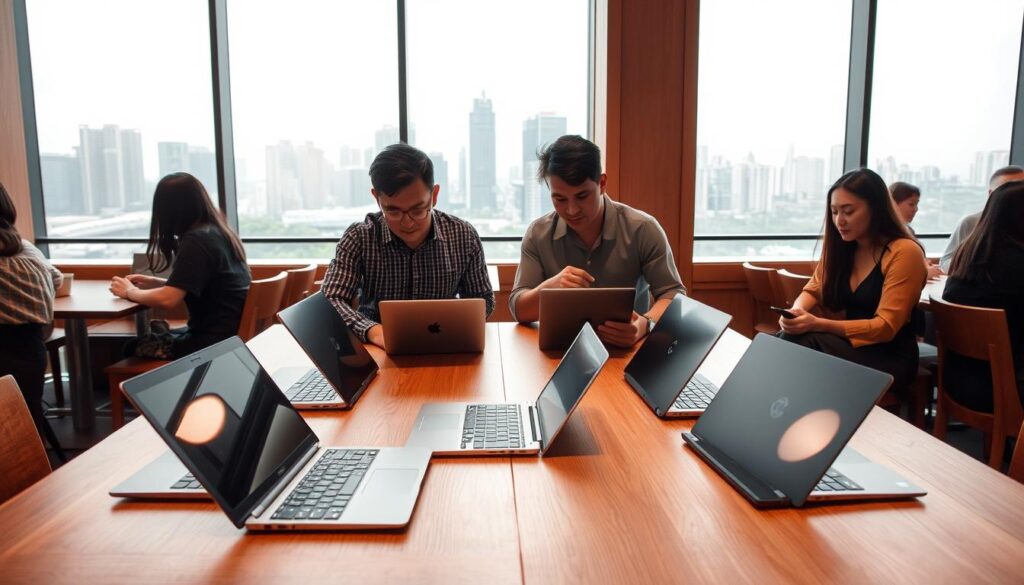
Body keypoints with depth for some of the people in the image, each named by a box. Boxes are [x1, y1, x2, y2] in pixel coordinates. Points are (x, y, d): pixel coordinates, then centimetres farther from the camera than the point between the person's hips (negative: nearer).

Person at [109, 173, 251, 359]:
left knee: (133, 347, 9)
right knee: (154, 336, 23)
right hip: (235, 334, 9)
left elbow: (168, 299, -21)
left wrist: (130, 291, -2)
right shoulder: (218, 232, 10)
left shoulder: (196, 240, -17)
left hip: (216, 343, -9)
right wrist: (155, 282, 17)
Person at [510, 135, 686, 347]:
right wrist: (548, 288, -25)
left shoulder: (643, 230, -9)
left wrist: (645, 324, -28)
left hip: (629, 348, 0)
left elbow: (674, 295, -6)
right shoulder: (538, 234, -4)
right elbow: (519, 310, -3)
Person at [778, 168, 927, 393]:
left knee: (800, 342, -31)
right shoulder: (839, 246, 6)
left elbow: (885, 327, -18)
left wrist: (817, 324, -30)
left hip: (890, 358, -5)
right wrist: (796, 310, -15)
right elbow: (813, 290, 11)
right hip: (850, 343, 5)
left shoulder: (904, 252, -14)